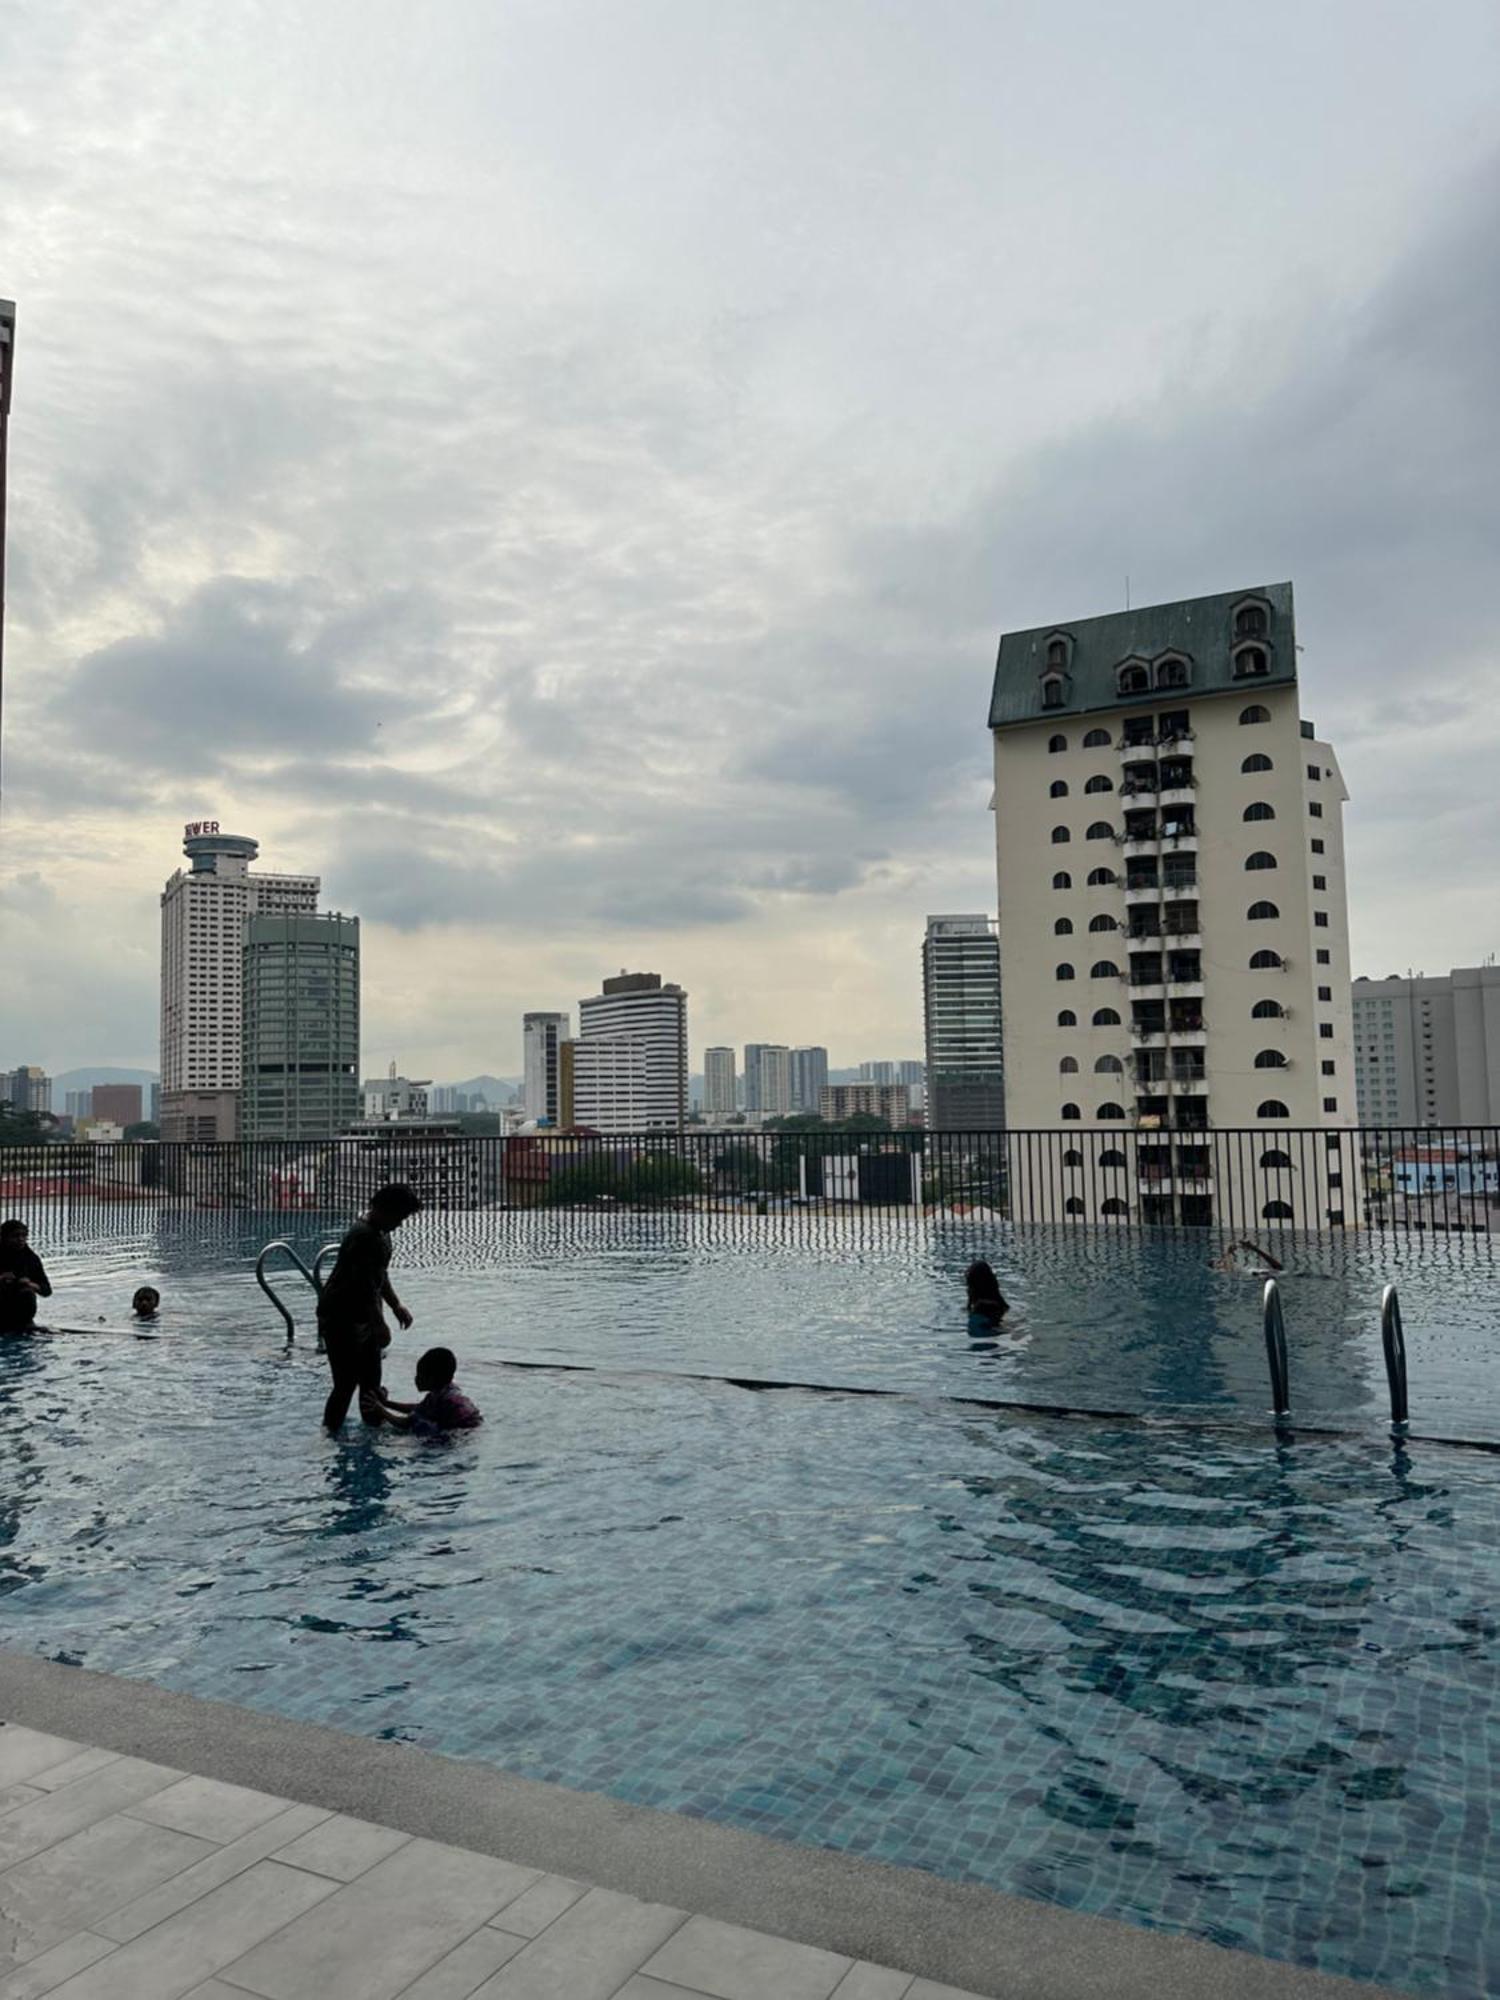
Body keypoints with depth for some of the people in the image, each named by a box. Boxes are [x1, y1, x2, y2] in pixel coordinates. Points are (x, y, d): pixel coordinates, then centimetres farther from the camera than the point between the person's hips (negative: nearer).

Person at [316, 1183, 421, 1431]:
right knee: (346, 1382, -6)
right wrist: (379, 1324, -29)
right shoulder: (363, 1237, -25)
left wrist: (396, 1305, 15)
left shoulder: (381, 1233, 7)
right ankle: (330, 1431, 6)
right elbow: (364, 1286, -29)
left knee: (371, 1380, 14)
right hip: (341, 1319, -9)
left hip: (363, 1317, 10)